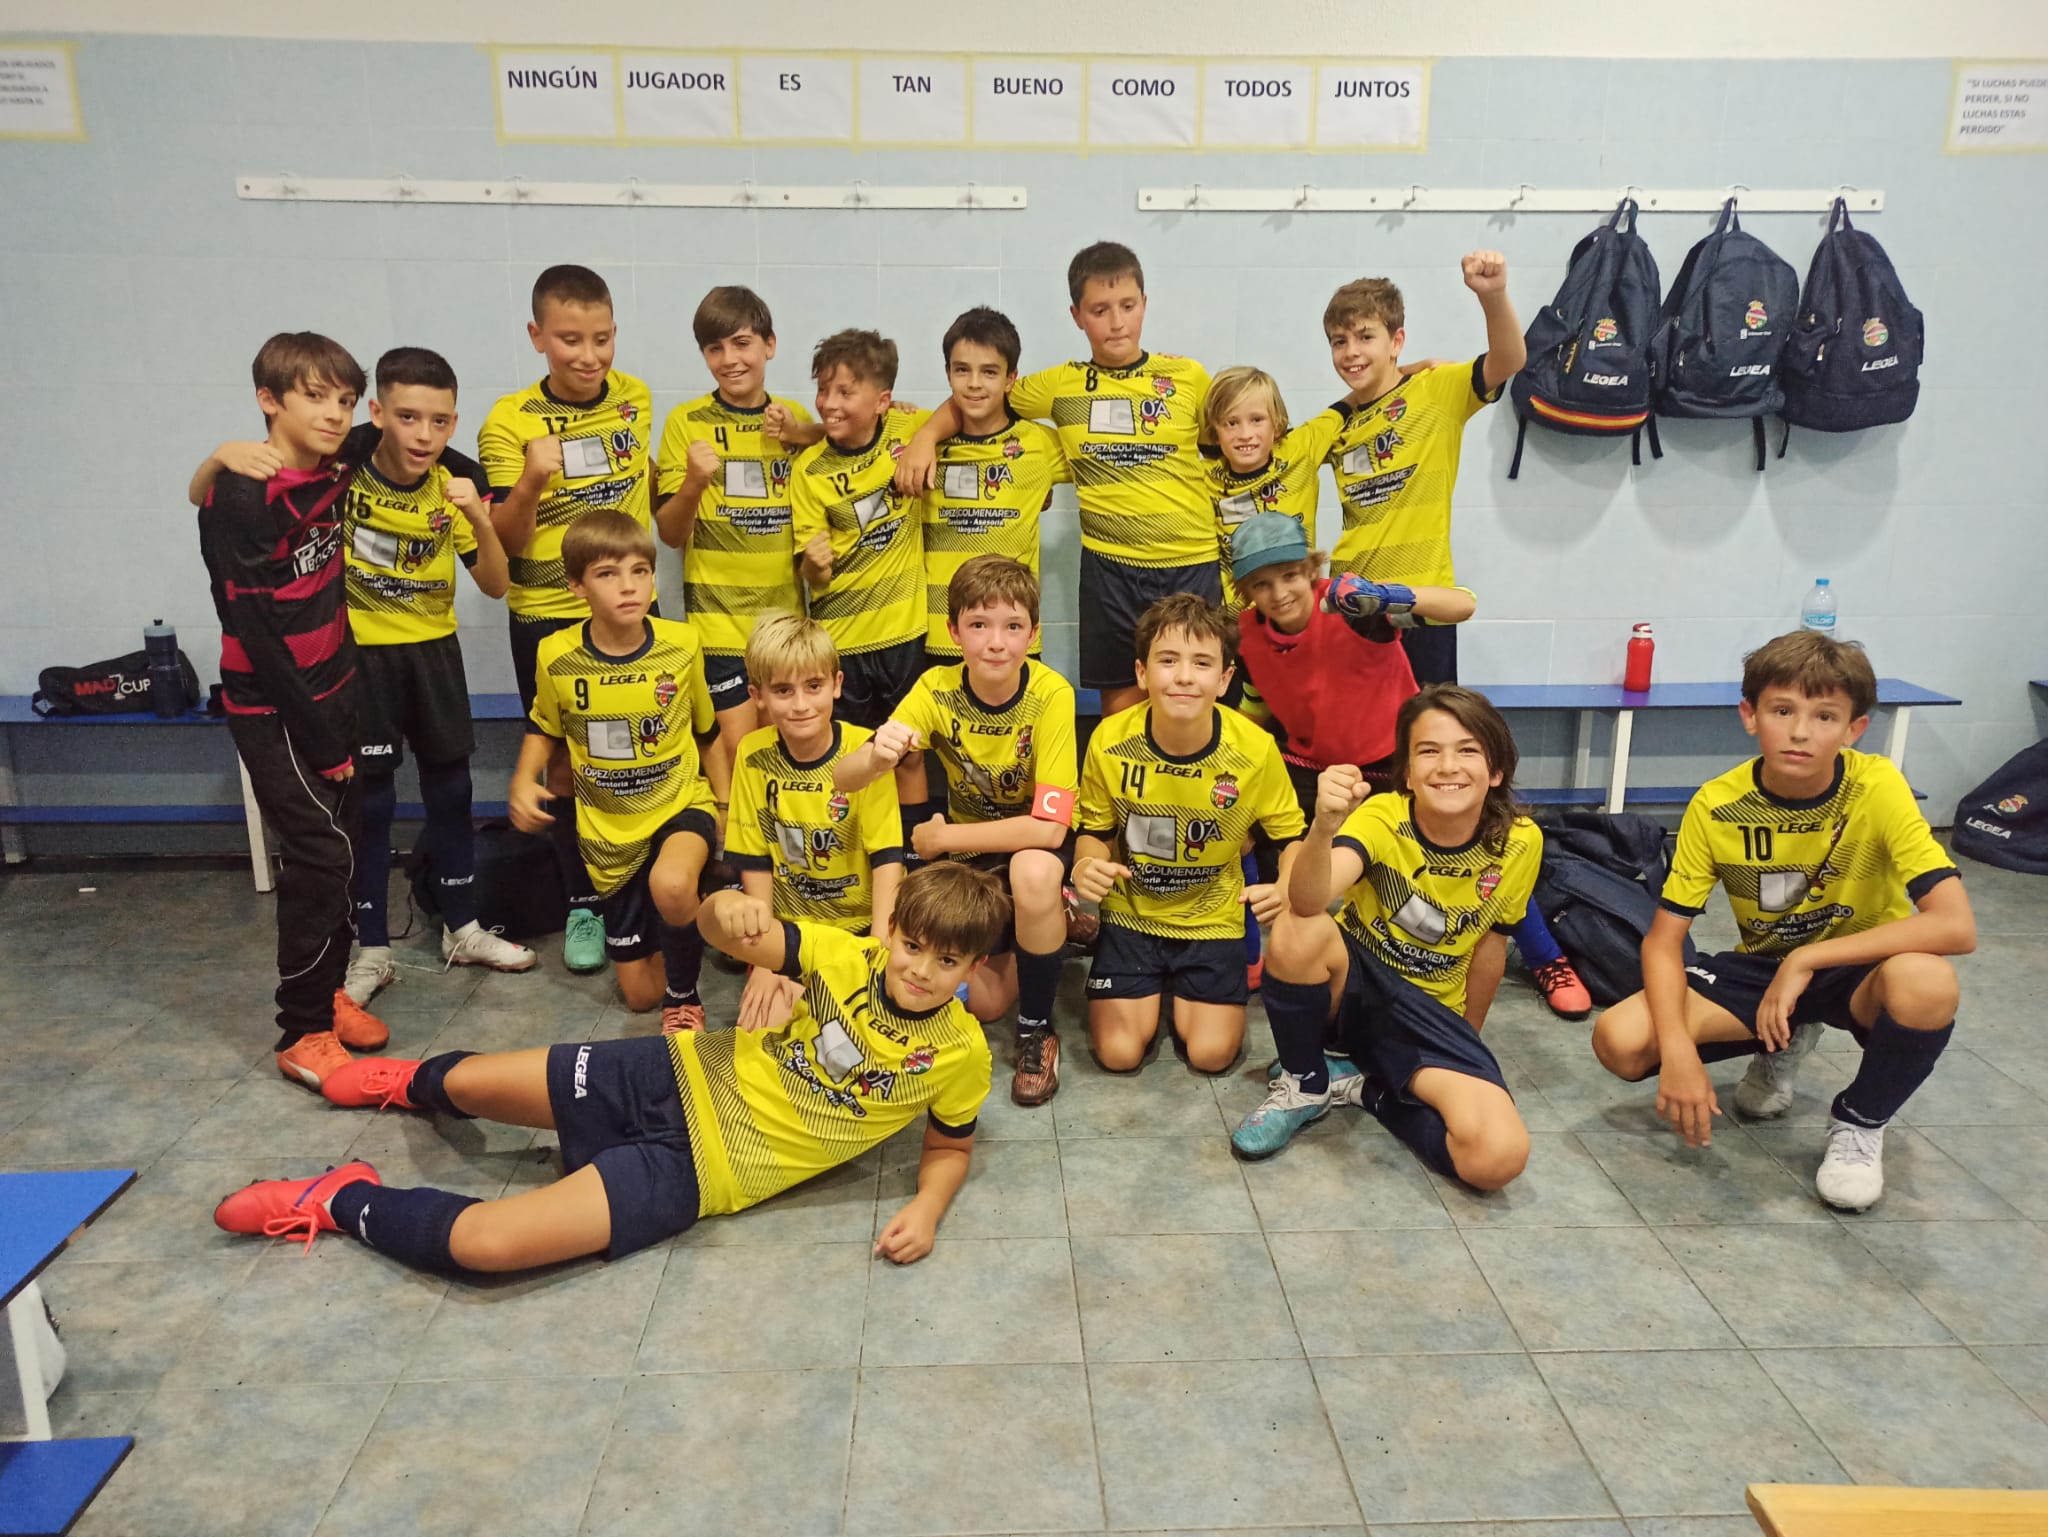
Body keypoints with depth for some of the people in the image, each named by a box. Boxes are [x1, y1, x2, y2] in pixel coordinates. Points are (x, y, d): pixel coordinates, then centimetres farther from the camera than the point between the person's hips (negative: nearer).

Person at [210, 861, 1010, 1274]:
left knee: (483, 1243, -19)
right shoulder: (850, 959, -9)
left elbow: (950, 1144, 7)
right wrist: (728, 911, -37)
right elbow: (732, 928, -11)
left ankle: (345, 1203, 11)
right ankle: (413, 1082, 50)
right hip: (684, 1080, 2)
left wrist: (926, 1208, -15)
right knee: (467, 1082, 9)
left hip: (700, 1171, -2)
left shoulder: (960, 1054, -10)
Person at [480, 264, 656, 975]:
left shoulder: (636, 398, 1)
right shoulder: (509, 422, -10)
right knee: (565, 765, 8)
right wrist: (531, 479, -27)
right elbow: (506, 540, -11)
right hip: (546, 616, -2)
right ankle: (582, 905, 23)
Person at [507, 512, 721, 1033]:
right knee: (639, 994, 9)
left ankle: (684, 994, -9)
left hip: (679, 805, -2)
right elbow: (543, 729, 9)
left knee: (671, 885, -39)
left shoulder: (681, 644, -12)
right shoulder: (556, 656, -11)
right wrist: (524, 781, -10)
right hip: (609, 828, 2)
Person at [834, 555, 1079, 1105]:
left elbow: (1048, 827, -31)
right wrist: (876, 757, -49)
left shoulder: (1050, 694, -26)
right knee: (983, 1000, -8)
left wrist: (941, 837, -23)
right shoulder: (937, 689, -18)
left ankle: (1037, 1028, -14)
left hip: (1035, 845, -3)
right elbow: (843, 781, -25)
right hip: (968, 849, 3)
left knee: (1034, 872, -38)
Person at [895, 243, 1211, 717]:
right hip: (1111, 563, 0)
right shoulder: (1060, 385, 3)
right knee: (1122, 702, 7)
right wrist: (927, 433, -5)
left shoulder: (1188, 377, 2)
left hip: (1192, 561, 0)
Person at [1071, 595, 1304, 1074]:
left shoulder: (1256, 750, -21)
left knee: (1211, 1053, -6)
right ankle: (1151, 990, 27)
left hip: (1213, 919, 0)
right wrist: (1087, 865, -26)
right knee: (1118, 1053, -6)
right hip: (1131, 914, 0)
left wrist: (1286, 887, -25)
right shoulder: (1110, 742, -19)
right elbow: (1095, 831, -2)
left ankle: (1184, 992, 27)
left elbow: (1288, 837, -4)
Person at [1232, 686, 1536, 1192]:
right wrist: (1324, 826, -60)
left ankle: (1361, 1086, 1)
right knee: (1297, 933, -38)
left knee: (1498, 1156, -26)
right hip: (1354, 983, -1)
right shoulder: (1382, 818, -20)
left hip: (1431, 1013, 2)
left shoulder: (1519, 843, -12)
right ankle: (1302, 1084, -10)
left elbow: (1488, 941, 5)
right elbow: (1308, 900, -40)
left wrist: (1466, 1039, 16)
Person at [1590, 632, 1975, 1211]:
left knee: (1925, 983, -38)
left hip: (1858, 973, -2)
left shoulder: (1876, 788, -22)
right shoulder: (1716, 806, -16)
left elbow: (1956, 925, -30)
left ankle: (1860, 1122, -5)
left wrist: (1806, 958, -32)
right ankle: (1781, 1048, 11)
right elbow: (1662, 940, -14)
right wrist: (1678, 1049, -29)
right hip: (1759, 968, 2)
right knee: (1619, 1041, -21)